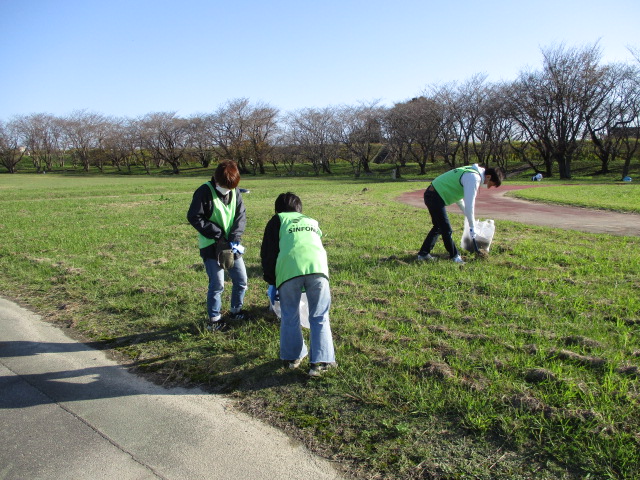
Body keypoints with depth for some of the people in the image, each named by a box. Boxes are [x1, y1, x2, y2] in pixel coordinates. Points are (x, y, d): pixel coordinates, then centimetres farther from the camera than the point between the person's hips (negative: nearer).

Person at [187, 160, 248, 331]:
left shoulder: (235, 192, 1)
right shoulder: (204, 192, -13)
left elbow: (241, 216, 0)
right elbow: (193, 217, -13)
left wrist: (234, 239, -14)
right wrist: (217, 233, -16)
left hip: (232, 245, 5)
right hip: (211, 246, -5)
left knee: (241, 280, 11)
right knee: (217, 284, -5)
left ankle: (236, 310, 33)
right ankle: (214, 319, 13)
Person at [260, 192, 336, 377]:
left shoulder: (277, 220, 26)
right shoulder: (312, 222, 36)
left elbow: (267, 252, 19)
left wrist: (271, 281, 28)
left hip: (289, 268, -2)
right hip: (317, 266, 2)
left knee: (289, 316, 15)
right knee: (319, 317, 10)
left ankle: (292, 357, 27)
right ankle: (321, 361, 8)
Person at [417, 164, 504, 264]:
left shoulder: (470, 173, 14)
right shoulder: (474, 178, -17)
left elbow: (458, 196, 25)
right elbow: (469, 204, -19)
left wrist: (467, 215, 30)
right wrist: (472, 226, -10)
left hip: (432, 195, 10)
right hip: (435, 198, -10)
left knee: (439, 227, 19)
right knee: (446, 229, -1)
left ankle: (423, 253, 22)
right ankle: (454, 256, 12)